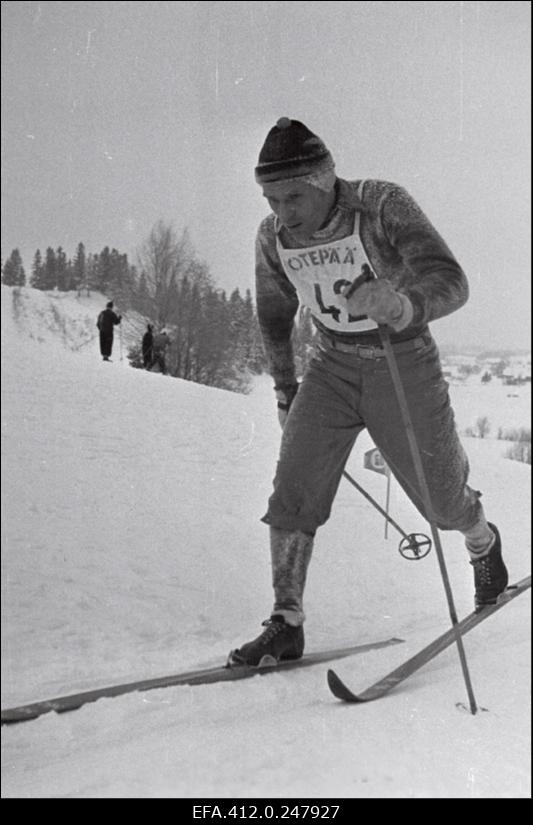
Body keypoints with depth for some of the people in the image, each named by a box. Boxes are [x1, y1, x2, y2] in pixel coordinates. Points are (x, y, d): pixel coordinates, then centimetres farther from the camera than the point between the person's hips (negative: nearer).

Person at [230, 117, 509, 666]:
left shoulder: (383, 205, -23)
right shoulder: (272, 237, -8)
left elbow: (450, 281, -33)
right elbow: (274, 316, 10)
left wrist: (402, 304, -55)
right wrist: (284, 388, 19)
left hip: (405, 364, -3)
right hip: (333, 367, 3)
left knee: (441, 494, 10)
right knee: (294, 490, -13)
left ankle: (484, 544, 45)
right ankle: (286, 626, -5)